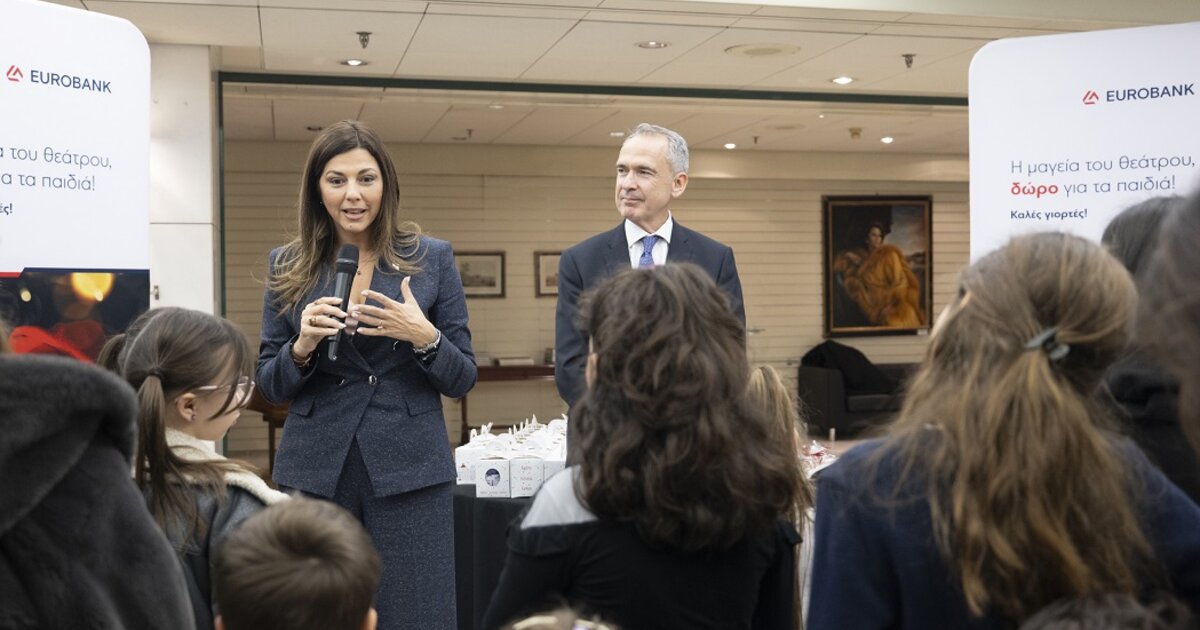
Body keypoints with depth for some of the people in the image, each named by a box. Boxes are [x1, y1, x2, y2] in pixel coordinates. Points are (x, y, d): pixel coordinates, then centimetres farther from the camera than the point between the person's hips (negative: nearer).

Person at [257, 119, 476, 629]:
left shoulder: (431, 258, 1)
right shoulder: (288, 266, 5)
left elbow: (462, 380, 2)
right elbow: (269, 386, 8)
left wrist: (424, 337, -17)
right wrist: (302, 347, -12)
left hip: (410, 472, -1)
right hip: (315, 472, 2)